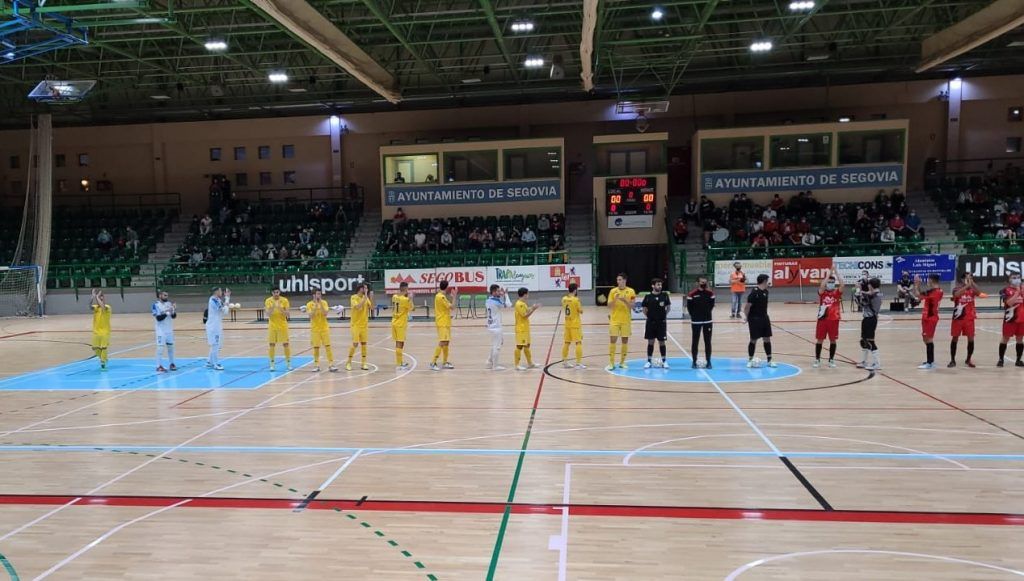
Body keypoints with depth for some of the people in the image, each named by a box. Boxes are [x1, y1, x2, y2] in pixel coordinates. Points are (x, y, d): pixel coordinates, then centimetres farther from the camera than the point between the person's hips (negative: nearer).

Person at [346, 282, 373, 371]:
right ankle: (348, 362, 7)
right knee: (355, 344, -7)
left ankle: (363, 363, 10)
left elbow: (371, 307, -1)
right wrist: (365, 297, -25)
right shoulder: (354, 297, -11)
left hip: (364, 324, 5)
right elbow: (358, 307, -26)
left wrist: (371, 297, -13)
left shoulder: (366, 298, 5)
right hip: (355, 324, -5)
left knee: (364, 344, 5)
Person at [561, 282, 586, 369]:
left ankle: (565, 362, 18)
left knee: (566, 342, 12)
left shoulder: (564, 299, 3)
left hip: (567, 324, 7)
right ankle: (578, 363, -5)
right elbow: (581, 311, -11)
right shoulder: (576, 300, -16)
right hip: (575, 324, -7)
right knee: (578, 342, -3)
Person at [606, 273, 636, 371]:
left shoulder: (631, 291, 0)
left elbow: (632, 306, -5)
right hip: (614, 320, 0)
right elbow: (609, 306, -2)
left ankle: (622, 362, 14)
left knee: (625, 341, 4)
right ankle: (611, 363, -1)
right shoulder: (613, 291, 2)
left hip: (626, 320, 0)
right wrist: (615, 299, -19)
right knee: (613, 340, -5)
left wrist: (624, 300, -21)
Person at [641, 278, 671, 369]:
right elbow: (644, 309, 7)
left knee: (661, 342, 5)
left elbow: (668, 307, 9)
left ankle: (664, 361, 15)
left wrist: (664, 314, 2)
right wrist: (648, 316, -1)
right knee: (650, 342, 5)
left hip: (661, 322, 0)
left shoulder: (665, 295, -2)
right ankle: (649, 361, 14)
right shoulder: (648, 297, -3)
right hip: (651, 322, 0)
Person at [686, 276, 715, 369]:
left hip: (708, 321, 2)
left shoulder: (710, 293, 0)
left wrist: (707, 313, 6)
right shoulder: (692, 294, -8)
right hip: (696, 321, -2)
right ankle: (694, 362, 13)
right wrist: (694, 315, 3)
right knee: (695, 342, 5)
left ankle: (708, 362, 13)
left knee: (708, 342, 6)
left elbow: (712, 305, 11)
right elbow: (689, 307, -1)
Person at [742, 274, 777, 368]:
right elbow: (747, 306, -18)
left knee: (767, 339, 8)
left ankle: (769, 360, 15)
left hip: (764, 318, 7)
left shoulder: (765, 291, 7)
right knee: (753, 340, 1)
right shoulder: (754, 292, -18)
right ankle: (750, 360, 14)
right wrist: (746, 316, -17)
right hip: (754, 319, -7)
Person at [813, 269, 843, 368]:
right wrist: (829, 273, -18)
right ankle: (817, 360, 12)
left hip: (834, 319, 1)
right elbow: (822, 286, -22)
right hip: (822, 318, -1)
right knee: (819, 339, 3)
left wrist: (836, 272, -15)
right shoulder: (822, 292, 0)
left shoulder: (837, 292, 2)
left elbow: (842, 284, -17)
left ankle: (831, 360, 18)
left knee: (833, 340, 6)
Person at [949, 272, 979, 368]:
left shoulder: (972, 289, 3)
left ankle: (968, 360, 16)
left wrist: (972, 283, -27)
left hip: (969, 318, 2)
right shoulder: (957, 288, -4)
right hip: (958, 317, -2)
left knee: (971, 339, 1)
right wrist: (967, 285, -34)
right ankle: (952, 360, 12)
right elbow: (957, 294, -28)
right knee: (955, 338, 4)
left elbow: (979, 293, -20)